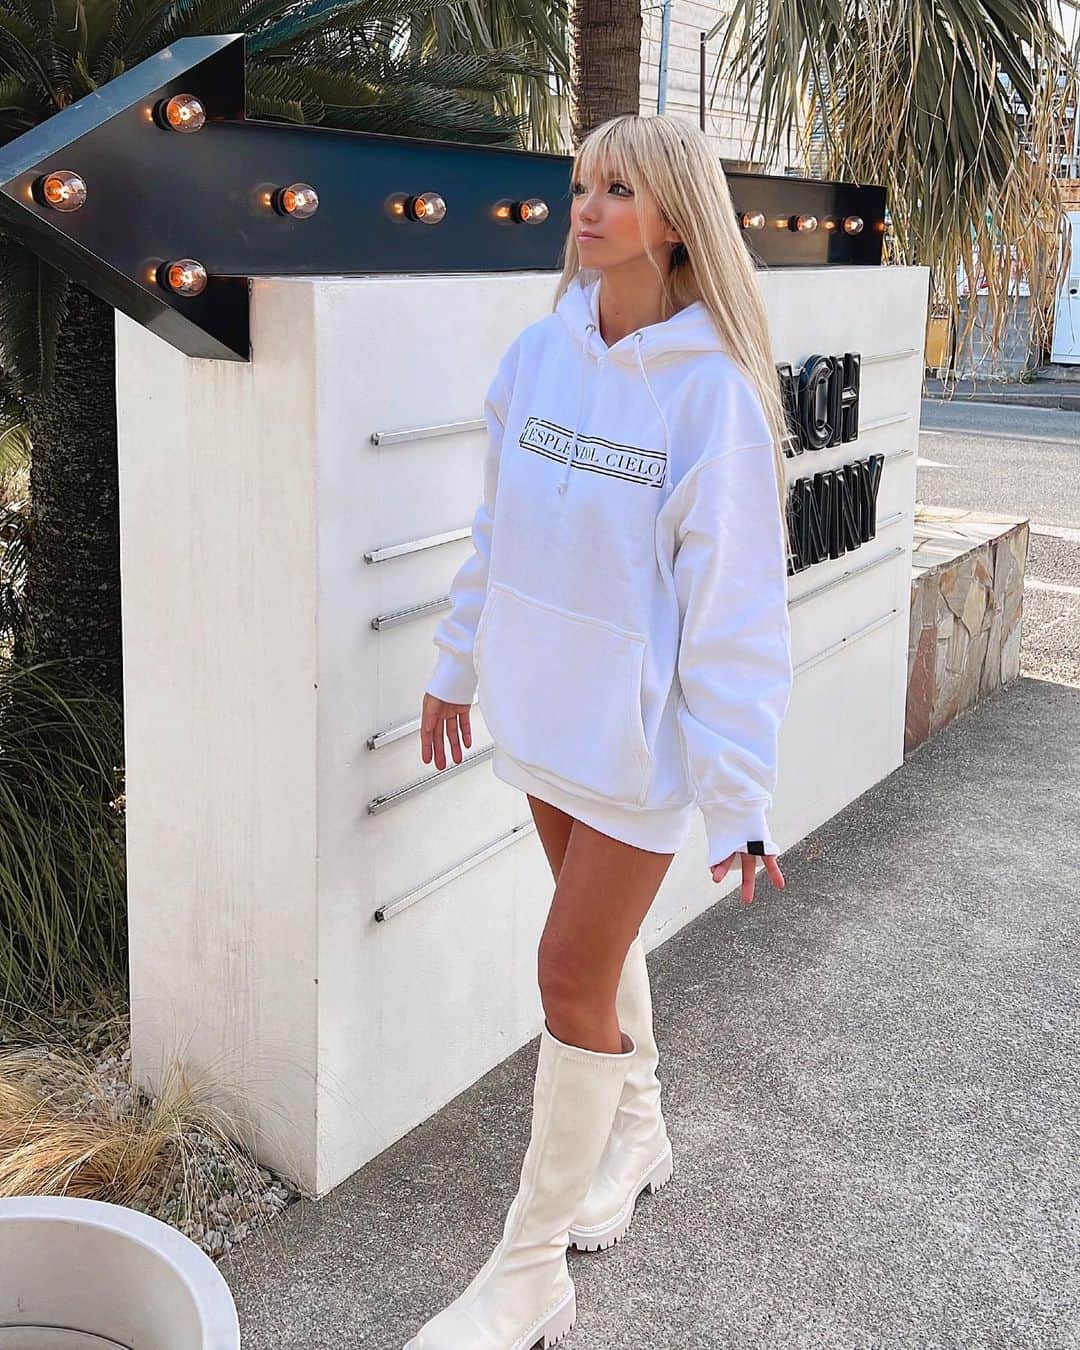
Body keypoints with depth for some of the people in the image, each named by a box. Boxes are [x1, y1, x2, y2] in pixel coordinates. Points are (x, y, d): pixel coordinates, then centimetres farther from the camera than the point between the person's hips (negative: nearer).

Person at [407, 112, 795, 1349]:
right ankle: (634, 1134, 47)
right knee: (600, 941, 21)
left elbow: (734, 603, -18)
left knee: (573, 975, 0)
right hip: (546, 704, 6)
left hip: (643, 728, -5)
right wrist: (460, 662, 15)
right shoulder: (539, 352, -2)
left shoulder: (713, 389, -18)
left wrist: (737, 796, -17)